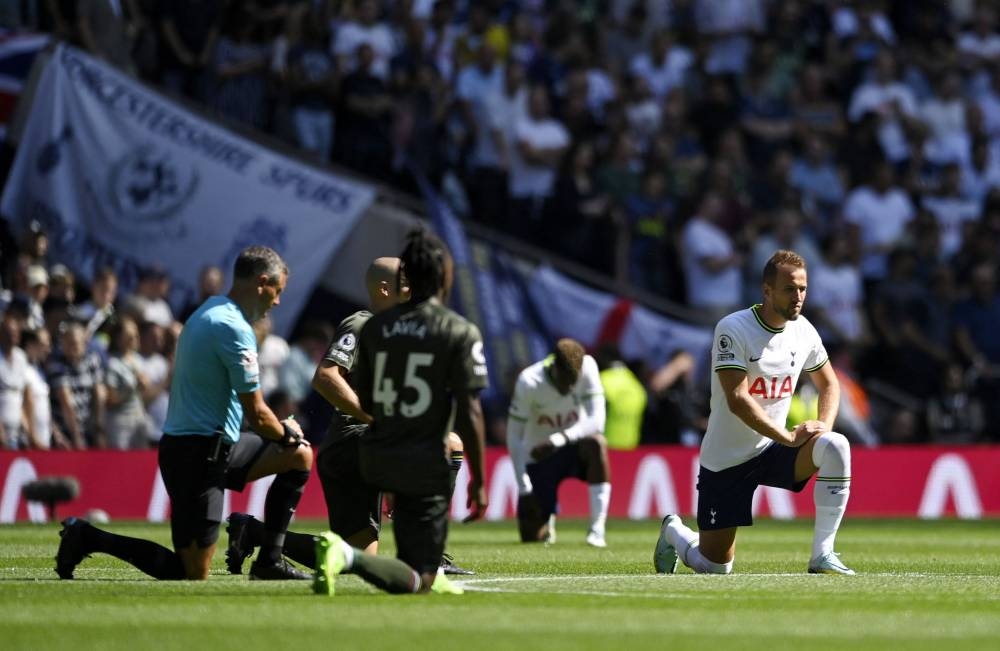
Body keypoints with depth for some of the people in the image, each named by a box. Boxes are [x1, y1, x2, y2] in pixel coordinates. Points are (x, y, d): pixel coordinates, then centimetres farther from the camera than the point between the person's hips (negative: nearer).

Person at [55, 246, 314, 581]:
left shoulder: (208, 312, 12)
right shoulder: (235, 330, -19)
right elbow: (257, 416, -17)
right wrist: (286, 432, 5)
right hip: (198, 455, -10)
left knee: (299, 455, 17)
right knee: (194, 574, -8)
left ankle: (269, 560, 15)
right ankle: (88, 538, -2)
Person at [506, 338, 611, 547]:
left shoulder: (587, 367, -19)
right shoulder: (529, 382, -23)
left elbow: (596, 420, -24)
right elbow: (514, 437, -16)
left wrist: (559, 440, -39)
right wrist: (524, 488, -21)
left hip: (574, 448, 1)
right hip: (538, 457, -1)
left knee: (596, 442, -36)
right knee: (531, 537, -5)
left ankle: (597, 529, -32)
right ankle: (547, 520, 36)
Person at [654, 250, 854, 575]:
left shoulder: (803, 331, -1)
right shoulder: (733, 329, -18)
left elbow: (829, 384, 14)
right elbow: (737, 400, -25)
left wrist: (824, 425, -6)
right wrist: (788, 437, -28)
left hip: (771, 450, 4)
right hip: (726, 459, -4)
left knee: (835, 447, -26)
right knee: (716, 567, -2)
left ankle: (823, 555, -20)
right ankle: (674, 533, 35)